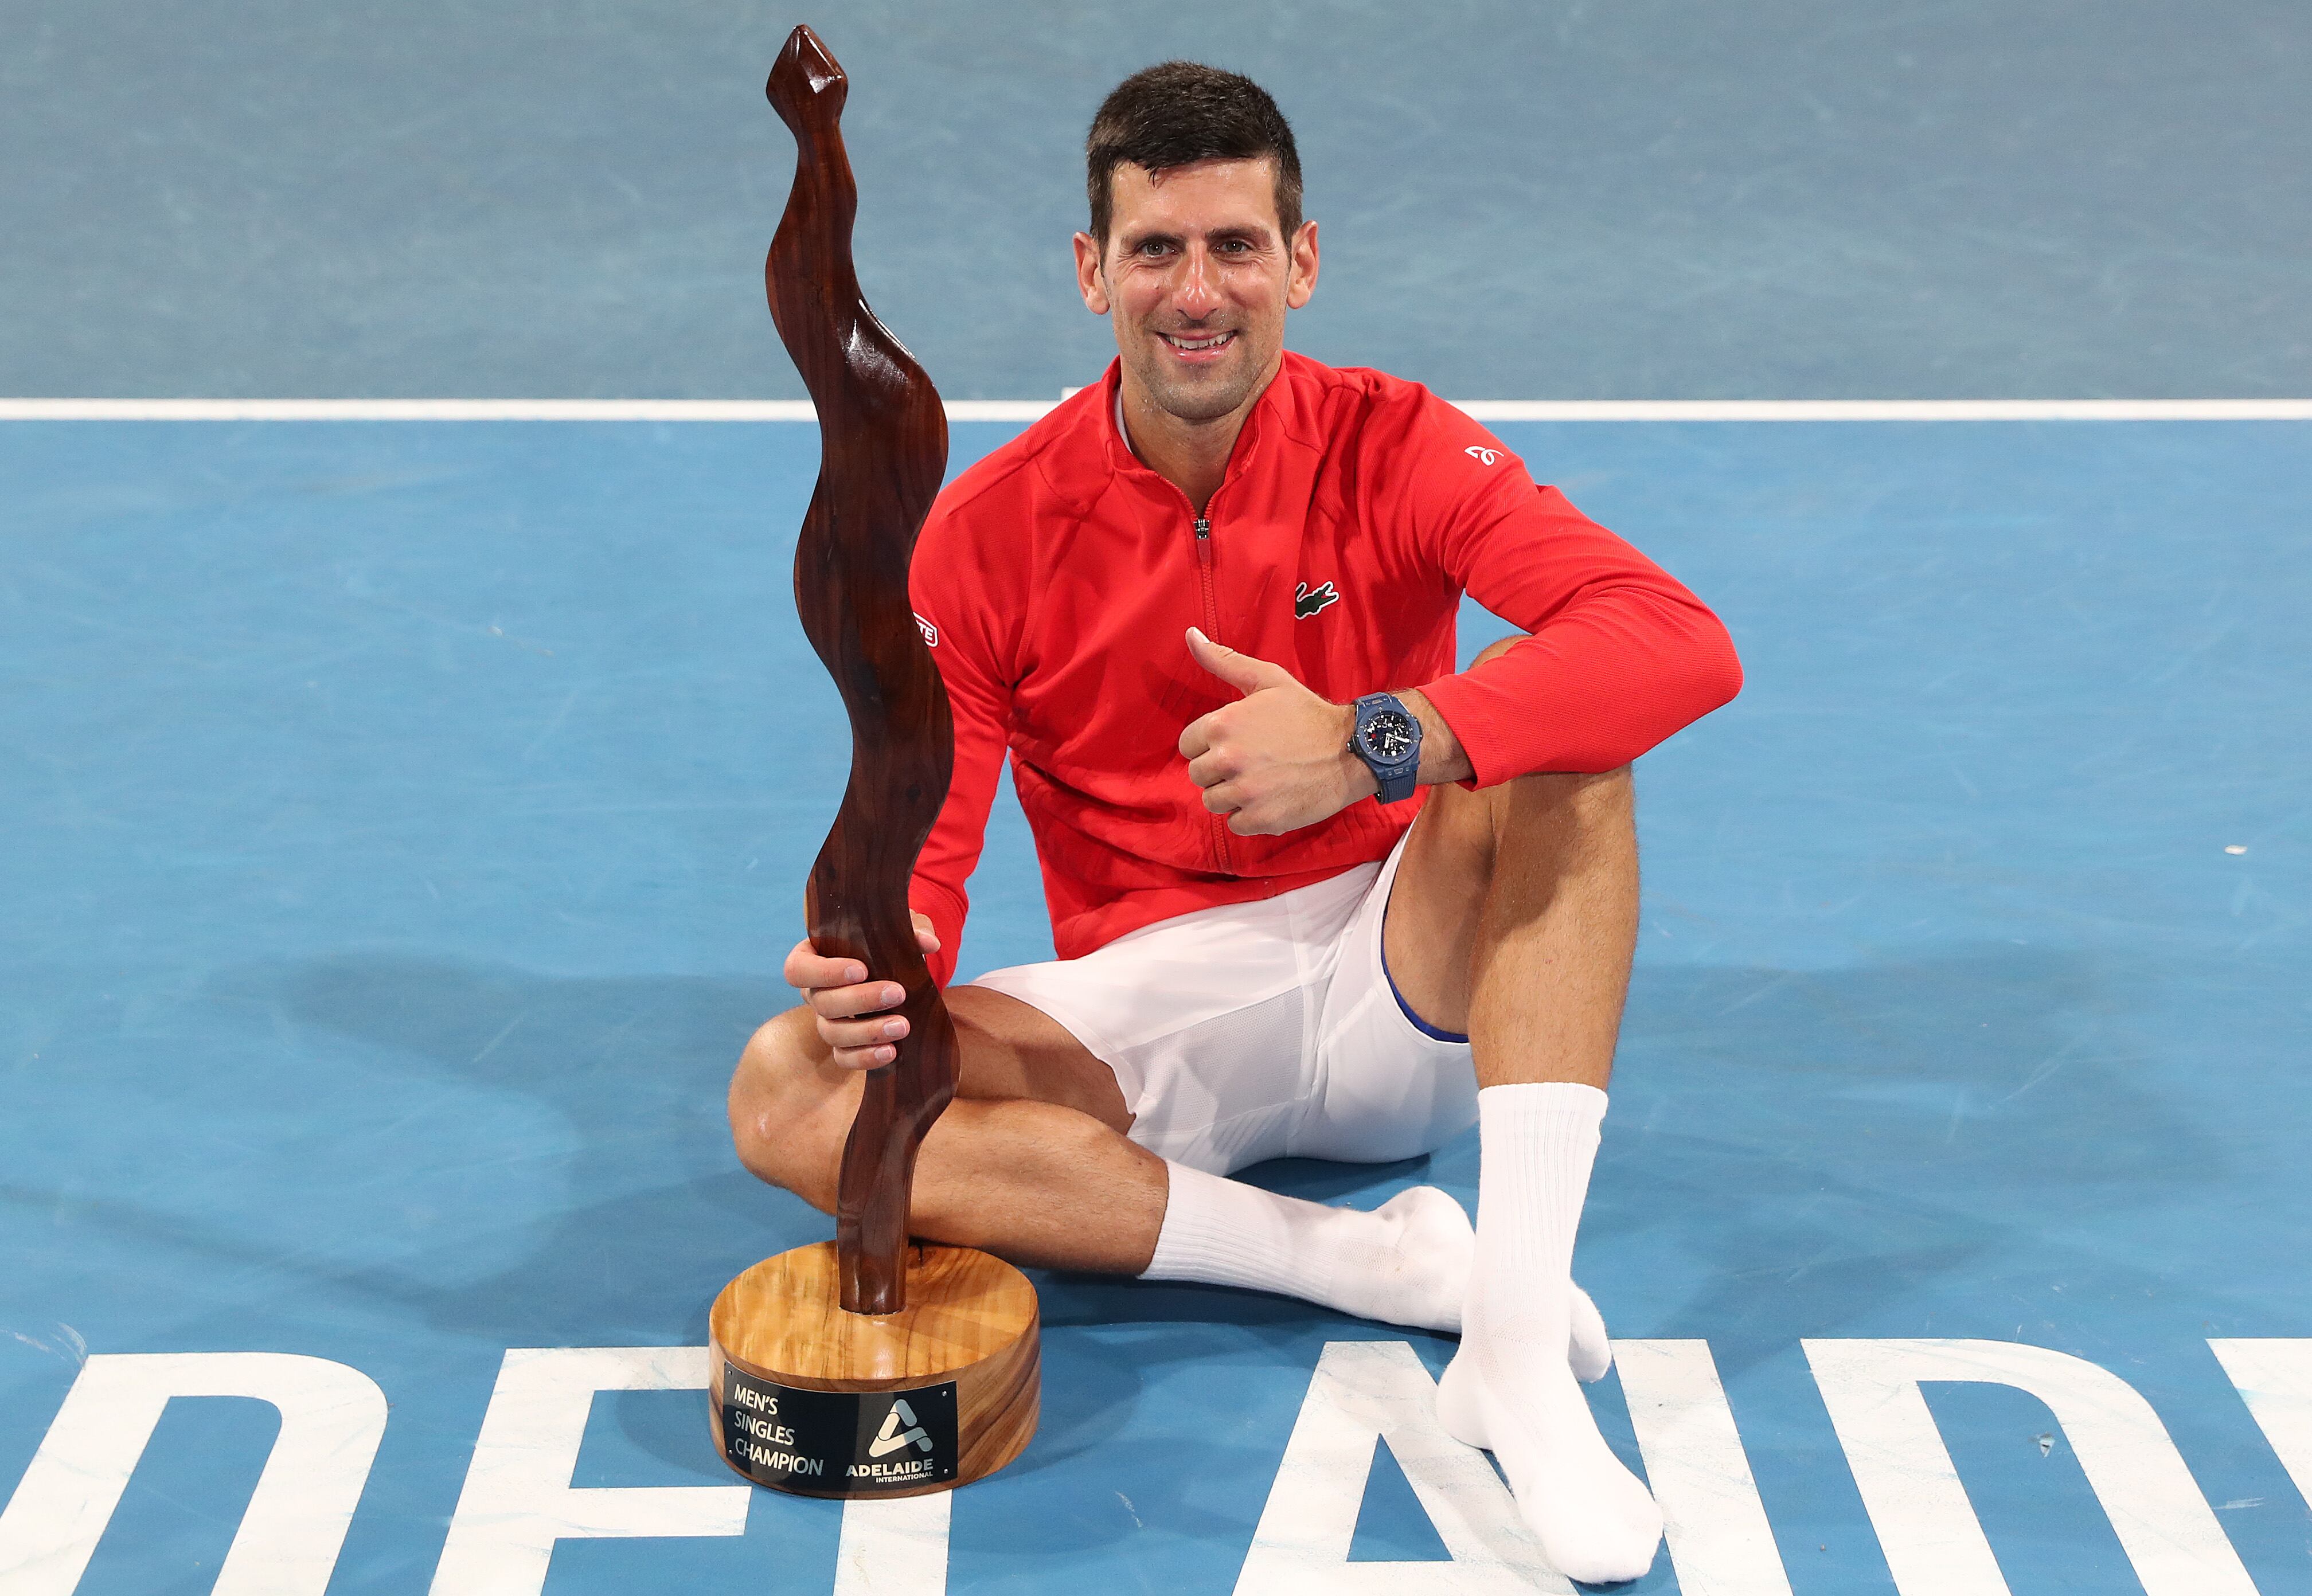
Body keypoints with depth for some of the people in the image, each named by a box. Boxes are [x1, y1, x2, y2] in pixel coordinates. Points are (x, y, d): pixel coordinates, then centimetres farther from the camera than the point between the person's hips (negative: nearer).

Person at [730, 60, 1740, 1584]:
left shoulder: (1390, 449, -8)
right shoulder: (987, 531, -4)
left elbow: (1688, 644, -24)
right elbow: (922, 854, -4)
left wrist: (1369, 742, -37)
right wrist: (880, 953, -30)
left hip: (1398, 989, -1)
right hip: (1145, 1018, 1)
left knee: (1558, 735, -28)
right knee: (787, 1089, -24)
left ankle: (1518, 1340, -36)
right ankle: (1385, 1260, -28)